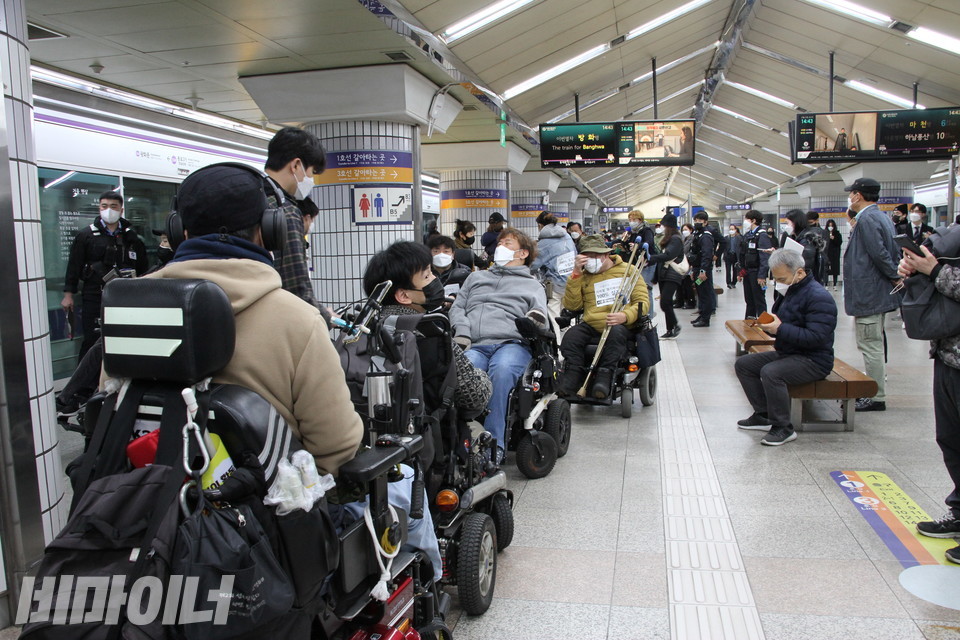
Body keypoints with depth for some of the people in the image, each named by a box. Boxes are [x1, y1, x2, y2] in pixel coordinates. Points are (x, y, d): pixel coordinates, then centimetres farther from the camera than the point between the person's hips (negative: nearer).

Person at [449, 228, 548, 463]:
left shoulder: (533, 285, 29)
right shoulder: (476, 277, 36)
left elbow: (539, 312, 12)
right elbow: (457, 308, 26)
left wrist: (536, 317, -14)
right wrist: (462, 334, 4)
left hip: (511, 342, -2)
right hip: (474, 346, 2)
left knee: (502, 370, -39)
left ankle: (494, 445, -37)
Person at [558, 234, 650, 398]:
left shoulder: (628, 270, 12)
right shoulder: (584, 276, 17)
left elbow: (643, 301, 4)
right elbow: (571, 305, 4)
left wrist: (625, 316, -18)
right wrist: (576, 274, -3)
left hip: (621, 326, -2)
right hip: (591, 327, 2)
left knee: (616, 333, -37)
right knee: (571, 336, -28)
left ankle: (604, 378, -39)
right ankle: (571, 379, -29)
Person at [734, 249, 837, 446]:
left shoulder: (818, 297, -19)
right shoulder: (789, 291, 11)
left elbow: (816, 337, -28)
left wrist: (781, 329, -30)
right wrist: (768, 324, -4)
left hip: (814, 360, -10)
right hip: (786, 353, 10)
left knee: (770, 372, -33)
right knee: (743, 364, 3)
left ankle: (784, 428, -19)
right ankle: (763, 414, 6)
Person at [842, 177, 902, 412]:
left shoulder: (866, 219, -17)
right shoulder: (882, 217, 15)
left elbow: (879, 253, -24)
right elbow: (894, 251, 16)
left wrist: (895, 277, -14)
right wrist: (896, 276, 8)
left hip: (868, 294, -11)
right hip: (878, 293, 11)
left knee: (871, 347, -4)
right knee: (873, 345, 18)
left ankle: (877, 398, 2)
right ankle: (873, 392, 29)